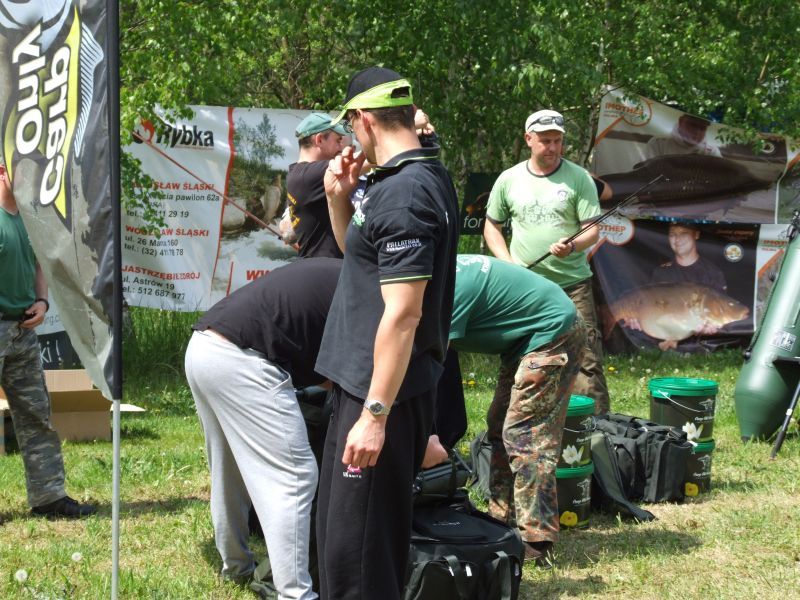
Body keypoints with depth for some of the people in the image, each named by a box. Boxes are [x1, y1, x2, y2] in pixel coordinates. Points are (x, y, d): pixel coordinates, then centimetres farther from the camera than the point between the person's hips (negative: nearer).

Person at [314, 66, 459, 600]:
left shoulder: (403, 193, -20)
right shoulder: (425, 176, 12)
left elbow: (402, 315, -24)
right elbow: (359, 251, 27)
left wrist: (375, 414, -24)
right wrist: (339, 199, 9)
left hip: (382, 390, -10)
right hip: (365, 383, 10)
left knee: (356, 549, -4)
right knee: (341, 531, 21)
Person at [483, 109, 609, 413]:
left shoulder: (579, 178, 1)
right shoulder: (509, 180, 7)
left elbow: (593, 229, -2)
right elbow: (491, 227, 16)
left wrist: (573, 246, -24)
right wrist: (508, 262, 0)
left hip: (573, 285, -2)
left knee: (586, 359, -5)